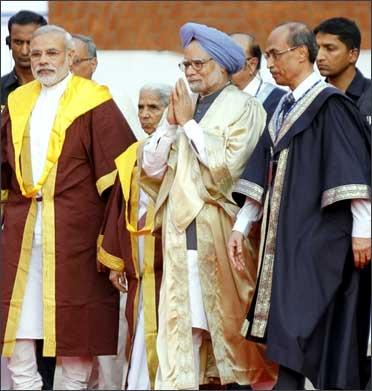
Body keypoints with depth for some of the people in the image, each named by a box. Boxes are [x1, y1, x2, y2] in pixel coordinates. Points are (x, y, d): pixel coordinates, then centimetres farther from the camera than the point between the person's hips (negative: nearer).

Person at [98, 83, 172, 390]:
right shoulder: (132, 156, 13)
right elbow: (119, 208, 15)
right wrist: (115, 262, 11)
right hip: (138, 265, 6)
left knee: (162, 336, -8)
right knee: (140, 336, 6)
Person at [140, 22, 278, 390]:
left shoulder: (244, 108, -3)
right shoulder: (182, 106, 16)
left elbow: (226, 165, -15)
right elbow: (151, 167, 9)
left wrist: (190, 124, -9)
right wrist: (171, 123, -4)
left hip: (220, 232, -5)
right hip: (181, 232, 5)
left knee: (229, 322, 0)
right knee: (179, 324, 0)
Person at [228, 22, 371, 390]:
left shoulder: (328, 104, -10)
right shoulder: (284, 108, 15)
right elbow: (262, 174, 15)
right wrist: (241, 225, 10)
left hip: (316, 235, -8)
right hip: (284, 235, 8)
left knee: (297, 328, -12)